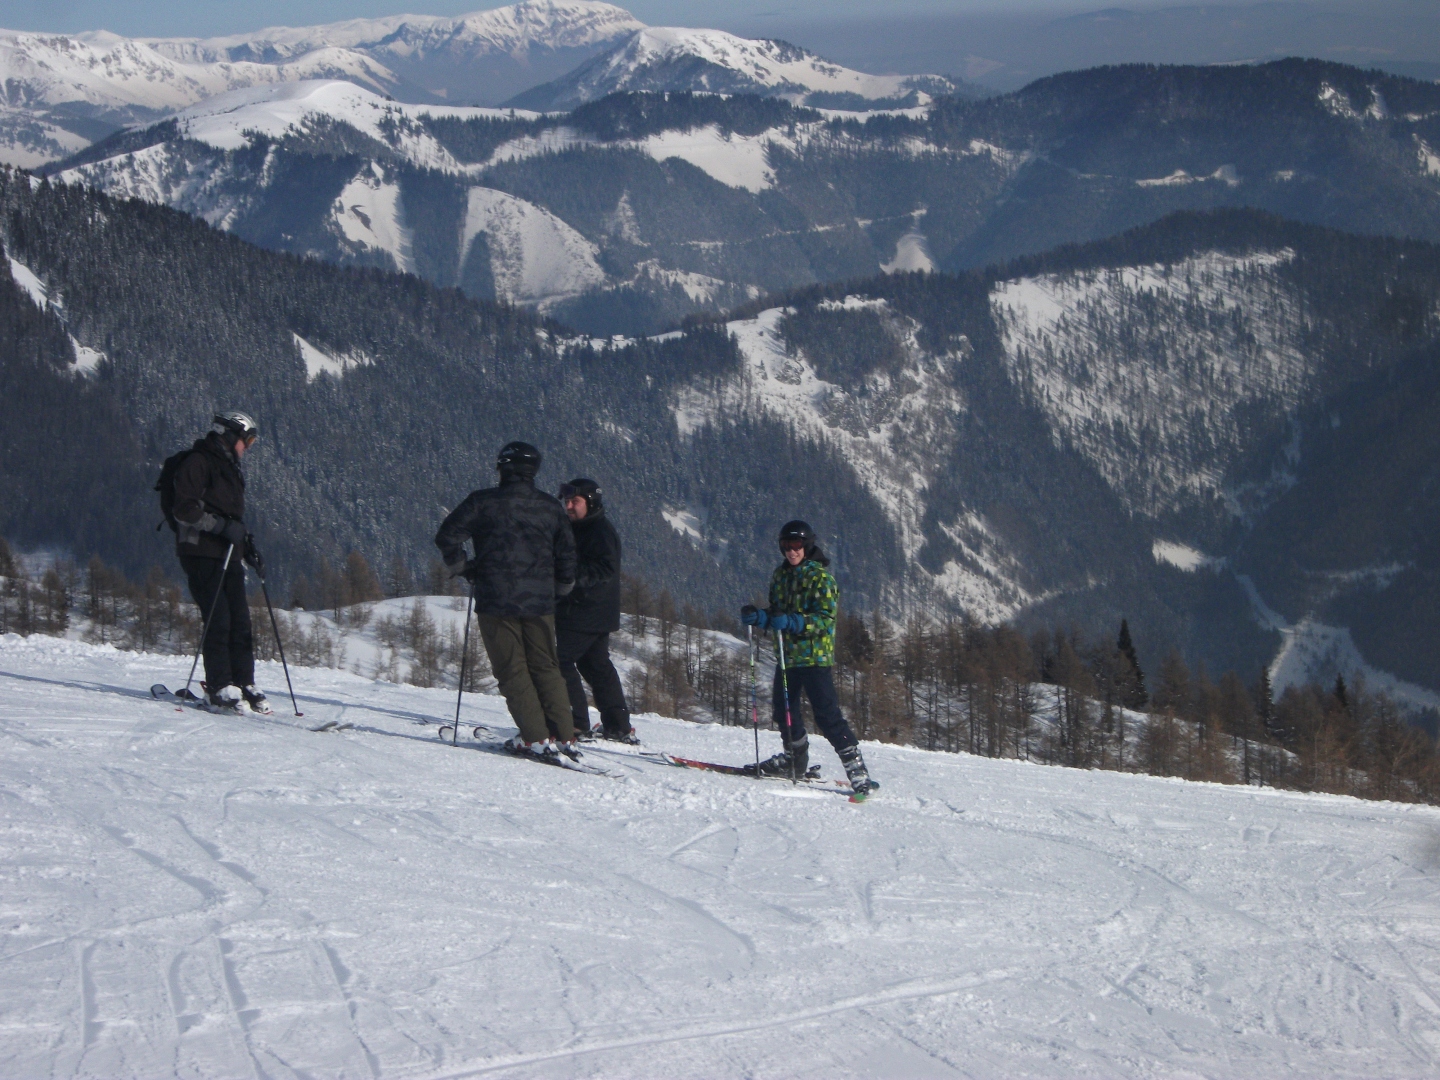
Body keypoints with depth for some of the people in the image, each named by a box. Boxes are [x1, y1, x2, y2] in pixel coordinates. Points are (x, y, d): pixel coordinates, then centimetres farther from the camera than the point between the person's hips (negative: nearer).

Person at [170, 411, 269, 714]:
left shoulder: (229, 469, 24)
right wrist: (221, 526, -22)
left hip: (228, 555, 9)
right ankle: (220, 688, -12)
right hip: (201, 552, -9)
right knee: (218, 619, -14)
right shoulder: (197, 463, -6)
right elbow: (184, 509, -16)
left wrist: (246, 543, 16)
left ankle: (243, 685, 4)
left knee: (240, 620, 2)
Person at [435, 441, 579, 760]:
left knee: (513, 670, 1)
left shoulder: (484, 502, -4)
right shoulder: (551, 507, 8)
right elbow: (566, 554, 12)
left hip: (496, 601, -4)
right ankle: (565, 736, 6)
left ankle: (535, 737, -7)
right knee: (546, 668, 12)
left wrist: (462, 567, 10)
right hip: (539, 602, 4)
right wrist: (559, 588, 29)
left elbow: (448, 537, -7)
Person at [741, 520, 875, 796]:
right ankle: (795, 759, 33)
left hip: (815, 655, -7)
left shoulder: (820, 577, -8)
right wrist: (758, 616, -2)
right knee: (784, 710, 13)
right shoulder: (780, 576, 12)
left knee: (827, 713, -12)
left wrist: (793, 621, -29)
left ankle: (856, 769, -10)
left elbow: (826, 618, -16)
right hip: (787, 654, 7)